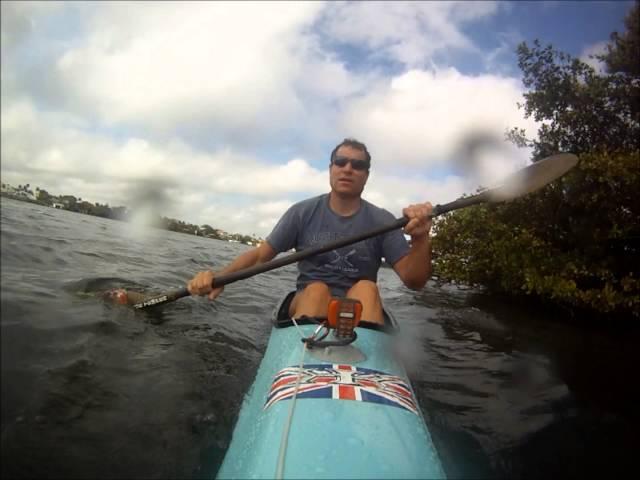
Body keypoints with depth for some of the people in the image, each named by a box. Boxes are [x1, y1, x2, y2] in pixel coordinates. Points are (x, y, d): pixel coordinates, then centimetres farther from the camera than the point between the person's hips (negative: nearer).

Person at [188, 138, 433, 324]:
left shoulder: (382, 221, -1)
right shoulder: (303, 212, 1)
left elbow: (414, 281, -7)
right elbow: (260, 254, 2)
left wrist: (421, 239, -28)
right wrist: (219, 276, -18)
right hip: (306, 304, 0)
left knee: (367, 287, -30)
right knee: (317, 289, -31)